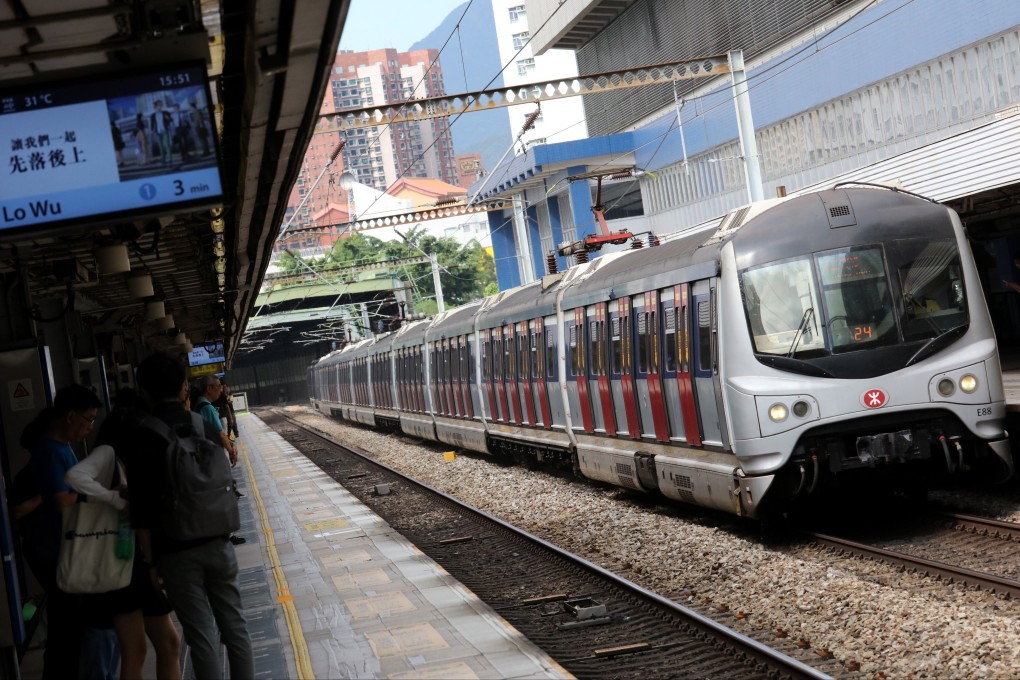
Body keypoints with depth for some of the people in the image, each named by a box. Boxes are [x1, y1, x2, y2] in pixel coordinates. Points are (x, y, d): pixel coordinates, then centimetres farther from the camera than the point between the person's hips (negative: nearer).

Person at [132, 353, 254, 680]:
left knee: (202, 635, 1)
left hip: (176, 552, -3)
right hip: (217, 543, 3)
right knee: (234, 625, 11)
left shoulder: (141, 439, -10)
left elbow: (142, 509, -11)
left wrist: (149, 560, -5)